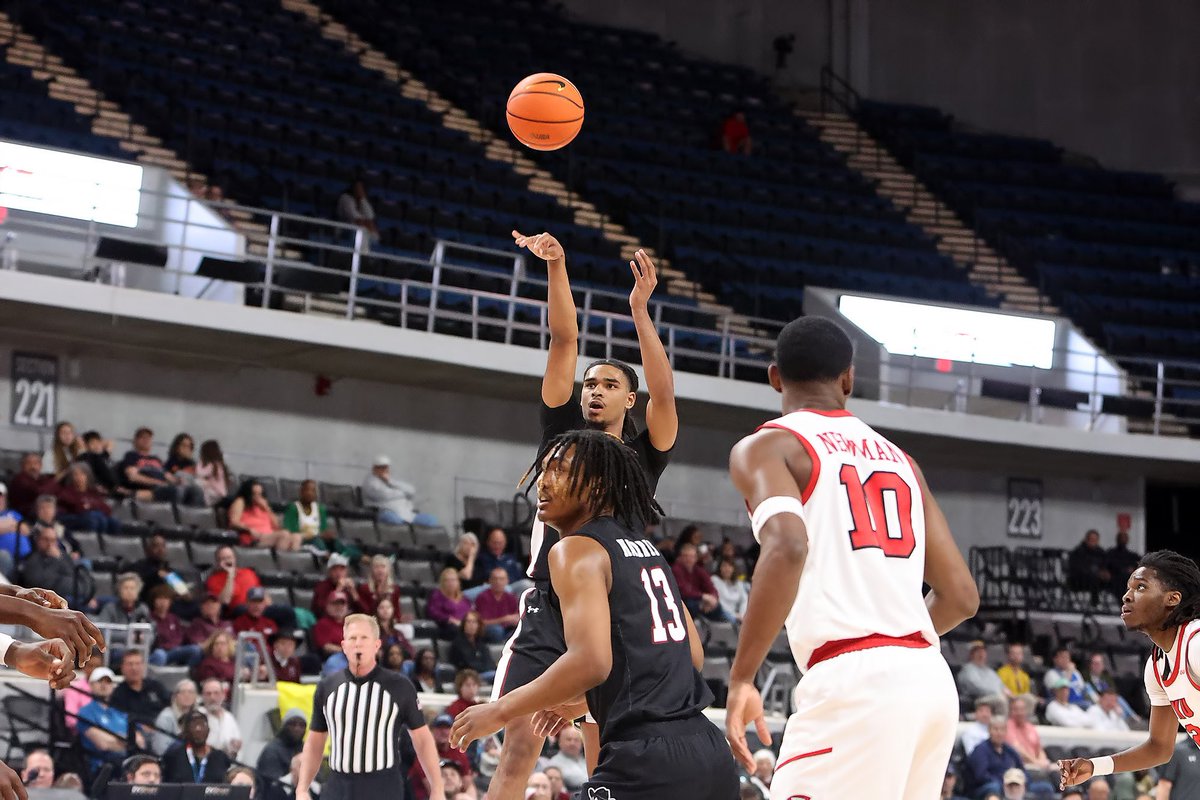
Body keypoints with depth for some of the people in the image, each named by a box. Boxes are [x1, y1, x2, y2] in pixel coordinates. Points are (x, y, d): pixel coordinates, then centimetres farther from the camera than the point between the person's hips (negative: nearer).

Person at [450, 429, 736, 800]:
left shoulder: (577, 549, -6)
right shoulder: (645, 548, 20)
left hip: (647, 760, -9)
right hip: (709, 754, 9)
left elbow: (590, 661, -20)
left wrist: (499, 711, -7)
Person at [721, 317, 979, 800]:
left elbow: (787, 548, -19)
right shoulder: (899, 459, 21)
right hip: (931, 680, 7)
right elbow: (961, 596, 20)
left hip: (851, 682, -7)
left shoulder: (767, 446, 3)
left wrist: (741, 678, -14)